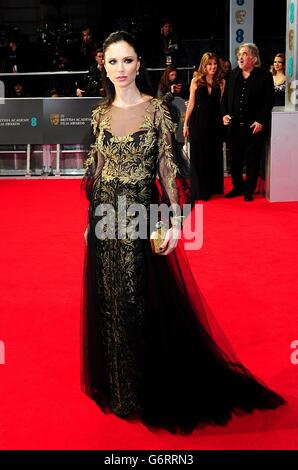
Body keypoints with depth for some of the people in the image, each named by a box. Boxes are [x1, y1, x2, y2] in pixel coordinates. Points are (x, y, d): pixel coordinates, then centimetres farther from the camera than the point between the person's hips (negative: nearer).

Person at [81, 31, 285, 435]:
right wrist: (92, 217, 11)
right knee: (112, 302, 13)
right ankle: (120, 383, 34)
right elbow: (96, 169, 11)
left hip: (143, 215, -4)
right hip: (107, 218, 4)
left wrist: (175, 220, -12)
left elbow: (168, 166, -6)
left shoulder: (157, 109, -5)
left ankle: (155, 387, 25)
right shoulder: (100, 114, 6)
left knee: (150, 300, 4)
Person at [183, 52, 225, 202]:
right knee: (199, 156, 5)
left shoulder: (221, 82, 4)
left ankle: (214, 187, 21)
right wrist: (186, 124, 1)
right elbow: (191, 103, 2)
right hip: (198, 122, -1)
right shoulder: (196, 80, 0)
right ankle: (200, 190, 15)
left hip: (215, 122, 2)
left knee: (214, 155, 8)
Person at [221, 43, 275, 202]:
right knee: (234, 158, 8)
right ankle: (237, 187, 26)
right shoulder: (233, 75, 10)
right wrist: (224, 114, -2)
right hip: (235, 126, 4)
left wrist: (261, 121, -13)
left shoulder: (264, 75, -3)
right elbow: (225, 97, 13)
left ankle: (249, 191, 17)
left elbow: (269, 100, -5)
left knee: (252, 160, 4)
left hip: (255, 126, -4)